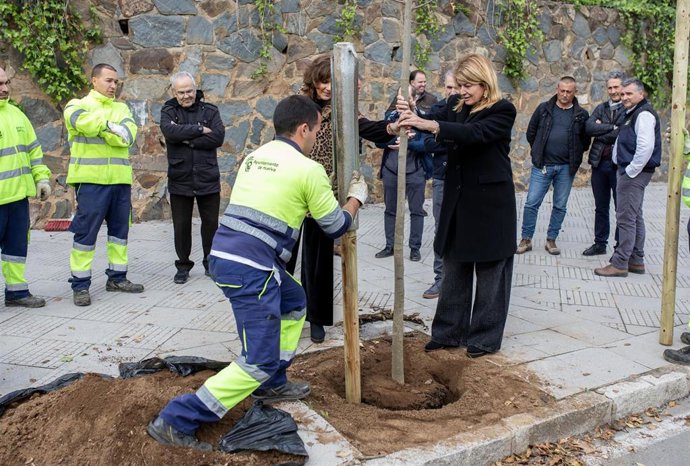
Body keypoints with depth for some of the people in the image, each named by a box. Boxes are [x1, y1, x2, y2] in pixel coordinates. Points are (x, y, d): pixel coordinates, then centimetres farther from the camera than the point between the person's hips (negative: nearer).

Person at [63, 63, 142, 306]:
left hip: (120, 180, 5)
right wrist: (111, 127, -10)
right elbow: (83, 122, -22)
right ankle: (80, 285, 5)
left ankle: (117, 277, 23)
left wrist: (100, 128, -12)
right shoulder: (79, 105, 3)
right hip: (91, 179, -5)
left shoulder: (121, 108, 16)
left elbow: (128, 135, -3)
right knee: (86, 231, -3)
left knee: (120, 229, 11)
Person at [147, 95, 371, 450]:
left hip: (224, 255, 9)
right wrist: (356, 198, 23)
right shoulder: (308, 169, -4)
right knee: (260, 360, -3)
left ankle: (271, 384, 33)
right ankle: (177, 420, -3)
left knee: (295, 302, 27)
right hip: (251, 267, -9)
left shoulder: (254, 157, 17)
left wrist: (323, 191, 36)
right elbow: (335, 226, 5)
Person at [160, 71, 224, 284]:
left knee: (211, 223, 9)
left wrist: (187, 139, -13)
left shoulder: (209, 110, 5)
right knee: (181, 225, 8)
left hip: (208, 179, 0)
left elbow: (218, 137, -11)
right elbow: (170, 132, -17)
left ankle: (211, 262, 26)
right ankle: (183, 265, 23)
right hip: (179, 179, 0)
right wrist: (200, 129, -15)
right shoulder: (168, 111, 4)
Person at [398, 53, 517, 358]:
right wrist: (412, 116, -28)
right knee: (453, 269, 13)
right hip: (457, 200, 6)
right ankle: (449, 332, 24)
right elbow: (434, 124, -6)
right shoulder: (455, 105, 8)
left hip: (490, 203, -6)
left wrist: (431, 124, -39)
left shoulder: (503, 110, -10)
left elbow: (475, 133, -28)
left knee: (490, 272, 6)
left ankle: (485, 338, 18)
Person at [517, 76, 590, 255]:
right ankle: (526, 239, 9)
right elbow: (531, 133, 10)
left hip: (566, 168, 1)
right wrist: (538, 152, 9)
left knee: (560, 206, 8)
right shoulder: (543, 109, 3)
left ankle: (551, 240, 20)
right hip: (542, 165, -1)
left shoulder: (581, 115, 3)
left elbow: (585, 141, 11)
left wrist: (574, 157, 6)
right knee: (532, 203, -2)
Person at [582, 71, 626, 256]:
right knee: (601, 207, 15)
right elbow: (588, 127, -5)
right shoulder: (601, 108, 11)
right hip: (599, 163, 5)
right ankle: (600, 243, 26)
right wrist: (611, 128, -13)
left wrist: (600, 130, -8)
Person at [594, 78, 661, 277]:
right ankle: (636, 260, 25)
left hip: (634, 174, -11)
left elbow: (646, 147, -24)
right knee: (635, 217, 15)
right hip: (630, 172, 11)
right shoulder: (633, 113, 18)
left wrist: (631, 171, -19)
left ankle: (619, 264, -4)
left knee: (626, 218, -8)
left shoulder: (644, 114, -14)